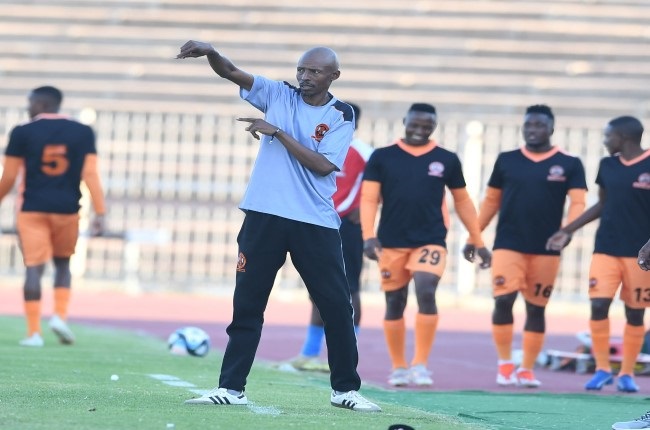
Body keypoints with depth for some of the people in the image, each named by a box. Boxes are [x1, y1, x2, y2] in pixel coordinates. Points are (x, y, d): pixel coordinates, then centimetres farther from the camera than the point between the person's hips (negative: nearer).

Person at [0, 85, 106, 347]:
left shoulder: (23, 133, -3)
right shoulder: (82, 132, 3)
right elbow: (90, 174, -3)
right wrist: (100, 213, -4)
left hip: (32, 209, -2)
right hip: (67, 209, 2)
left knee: (33, 268, 0)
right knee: (63, 264, 19)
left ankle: (34, 332, -4)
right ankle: (60, 316, 1)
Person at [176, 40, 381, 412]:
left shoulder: (342, 116, 0)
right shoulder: (278, 95, 5)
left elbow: (323, 165, -12)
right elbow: (231, 72, -5)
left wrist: (278, 133, -14)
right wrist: (210, 52, -25)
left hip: (316, 224, -1)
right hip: (265, 216, 1)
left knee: (337, 306, 2)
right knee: (247, 303, 2)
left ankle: (346, 389, 15)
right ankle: (232, 387, 7)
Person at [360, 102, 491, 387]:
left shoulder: (447, 160, 6)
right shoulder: (382, 157, 2)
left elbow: (462, 202, 14)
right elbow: (369, 200, -1)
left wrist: (478, 242, 14)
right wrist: (369, 236, -15)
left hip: (431, 242, -1)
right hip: (392, 243, 1)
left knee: (426, 292, -20)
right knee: (394, 304, 6)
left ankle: (420, 365, -13)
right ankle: (398, 367, 19)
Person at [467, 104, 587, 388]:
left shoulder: (569, 164, 2)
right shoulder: (506, 160, 7)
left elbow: (577, 203, -4)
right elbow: (491, 200, 13)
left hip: (546, 249, 0)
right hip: (508, 245, 0)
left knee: (536, 309, 6)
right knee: (503, 301, -14)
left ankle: (526, 369, 16)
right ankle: (504, 363, 0)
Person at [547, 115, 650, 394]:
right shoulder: (607, 165, 7)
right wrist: (567, 231, 15)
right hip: (605, 250, 4)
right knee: (598, 306, -7)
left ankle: (627, 373, 15)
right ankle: (602, 369, 3)